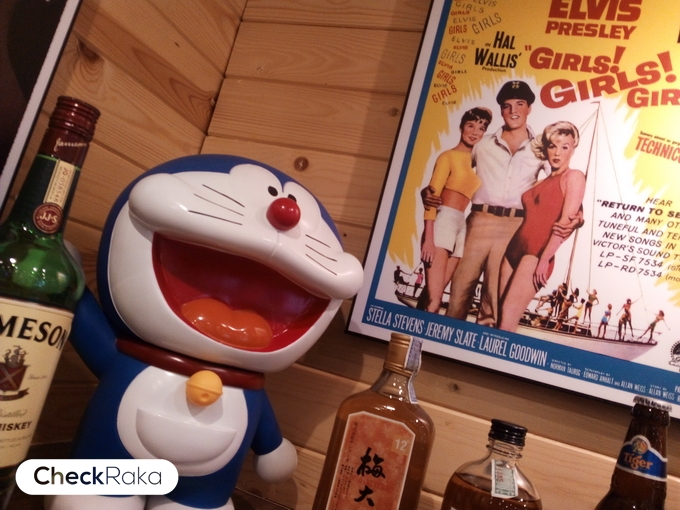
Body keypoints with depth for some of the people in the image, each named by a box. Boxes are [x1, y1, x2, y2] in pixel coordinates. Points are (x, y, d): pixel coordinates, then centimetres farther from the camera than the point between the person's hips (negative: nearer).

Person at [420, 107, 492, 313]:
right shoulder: (448, 156, 2)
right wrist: (429, 238, -14)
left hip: (464, 226, 6)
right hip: (444, 221, -6)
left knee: (436, 294, 4)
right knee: (434, 300, -12)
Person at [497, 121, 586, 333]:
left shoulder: (574, 177, 0)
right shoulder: (542, 181, 22)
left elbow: (567, 221, -11)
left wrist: (545, 259, -18)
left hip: (537, 253, -7)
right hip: (514, 249, 7)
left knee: (507, 319, -16)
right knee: (499, 315, 3)